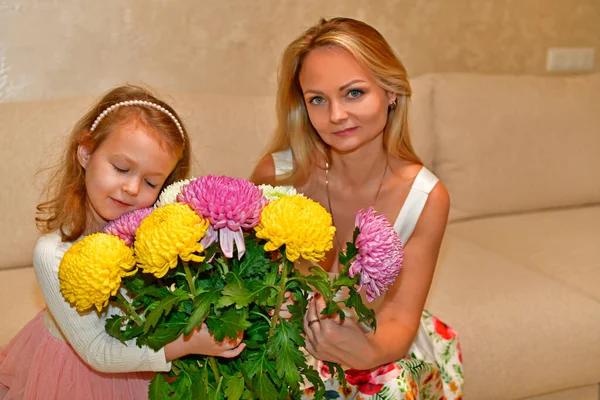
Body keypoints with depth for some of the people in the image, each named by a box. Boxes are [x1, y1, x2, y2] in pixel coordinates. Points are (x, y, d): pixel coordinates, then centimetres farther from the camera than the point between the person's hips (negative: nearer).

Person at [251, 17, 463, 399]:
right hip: (291, 339, 0)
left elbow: (399, 321, -16)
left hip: (377, 343, 0)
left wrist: (369, 351, -39)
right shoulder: (276, 174, -18)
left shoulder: (426, 198, -16)